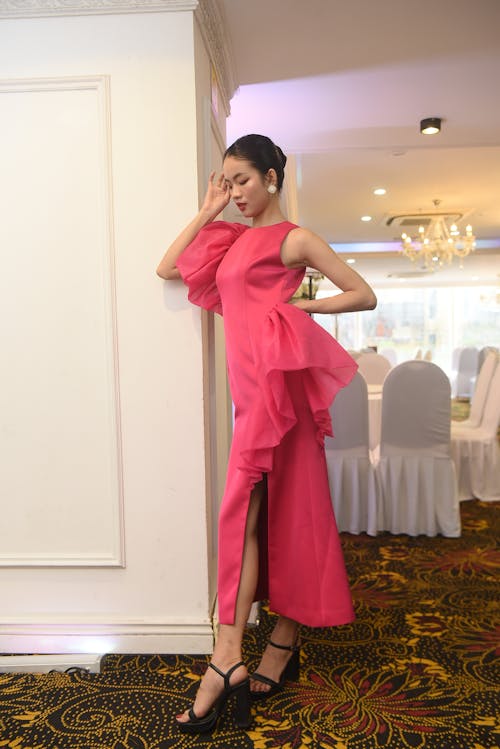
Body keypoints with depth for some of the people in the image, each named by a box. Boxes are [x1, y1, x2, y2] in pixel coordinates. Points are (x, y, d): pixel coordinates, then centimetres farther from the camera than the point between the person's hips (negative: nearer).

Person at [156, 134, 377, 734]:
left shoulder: (294, 239, 1)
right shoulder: (232, 239, 21)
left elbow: (364, 295, 1)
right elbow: (167, 268, 16)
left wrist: (303, 306, -5)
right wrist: (207, 212, 16)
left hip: (277, 379, -7)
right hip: (250, 383, 7)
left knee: (244, 509, -14)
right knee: (267, 512, 9)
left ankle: (226, 660, -10)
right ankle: (282, 645, 20)